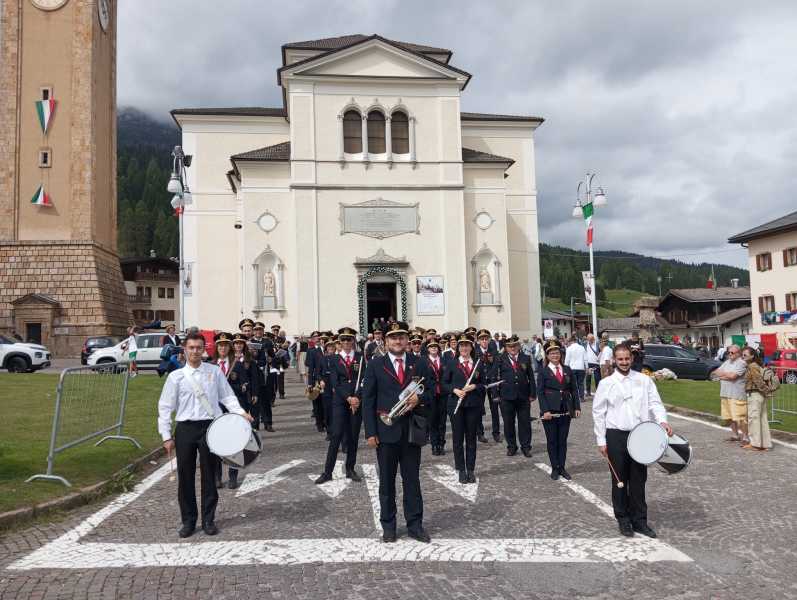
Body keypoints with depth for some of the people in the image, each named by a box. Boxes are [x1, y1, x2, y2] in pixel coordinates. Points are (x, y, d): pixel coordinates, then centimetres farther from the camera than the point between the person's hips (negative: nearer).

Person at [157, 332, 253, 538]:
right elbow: (165, 407, 3)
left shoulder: (215, 371, 5)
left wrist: (241, 413, -10)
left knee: (208, 474, 7)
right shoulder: (176, 376, 2)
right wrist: (166, 436, -2)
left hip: (210, 427, 0)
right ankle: (188, 521, 23)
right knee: (185, 475, 7)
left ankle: (208, 520, 21)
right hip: (185, 429, 0)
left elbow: (227, 396, 5)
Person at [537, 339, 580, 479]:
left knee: (563, 440, 8)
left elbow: (574, 390, 9)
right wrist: (545, 411, -15)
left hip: (565, 411, 3)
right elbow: (540, 392, -7)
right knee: (552, 440, 5)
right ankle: (554, 468, 15)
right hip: (550, 411, -3)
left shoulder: (567, 370, 8)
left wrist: (577, 407, 0)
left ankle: (562, 467, 17)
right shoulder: (543, 372, -2)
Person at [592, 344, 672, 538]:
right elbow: (598, 413, 1)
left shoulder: (644, 380, 5)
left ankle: (639, 520, 21)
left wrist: (662, 420, -21)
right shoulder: (606, 383, -1)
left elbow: (655, 403, 0)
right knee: (619, 480, 8)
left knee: (639, 480, 9)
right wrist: (601, 440, -2)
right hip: (616, 436, -1)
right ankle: (623, 519, 22)